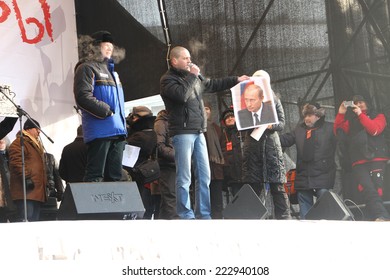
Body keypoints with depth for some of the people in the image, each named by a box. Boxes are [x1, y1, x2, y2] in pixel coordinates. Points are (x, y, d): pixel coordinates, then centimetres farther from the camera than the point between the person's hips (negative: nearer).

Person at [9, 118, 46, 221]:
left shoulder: (36, 145, 28)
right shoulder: (18, 143, -4)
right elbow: (17, 163, -18)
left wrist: (44, 185, 27)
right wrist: (26, 178, -23)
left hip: (38, 192, 10)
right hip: (26, 192, -10)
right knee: (26, 220, -18)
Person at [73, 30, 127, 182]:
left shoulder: (111, 70, 24)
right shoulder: (87, 68, -3)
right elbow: (83, 97, -16)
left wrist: (123, 122, 16)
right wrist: (106, 111, -15)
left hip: (117, 130, 9)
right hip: (100, 131, -9)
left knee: (115, 175, 9)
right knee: (95, 175, -10)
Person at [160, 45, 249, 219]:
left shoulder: (195, 77, 17)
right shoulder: (167, 80, -6)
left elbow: (213, 85, 32)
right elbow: (181, 95, -23)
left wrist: (236, 80, 34)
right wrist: (191, 76, -11)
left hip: (198, 132, 8)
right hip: (182, 133, -8)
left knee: (204, 176, 8)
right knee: (184, 178, -7)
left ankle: (203, 214, 14)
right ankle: (186, 216, -3)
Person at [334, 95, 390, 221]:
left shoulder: (378, 116, 16)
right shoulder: (351, 121, 24)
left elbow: (374, 130, -4)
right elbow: (339, 132, 8)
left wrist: (360, 114, -5)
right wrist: (341, 114, -1)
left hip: (376, 159, -1)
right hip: (358, 162, 1)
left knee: (376, 188, -12)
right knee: (367, 189, -20)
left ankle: (372, 217, -8)